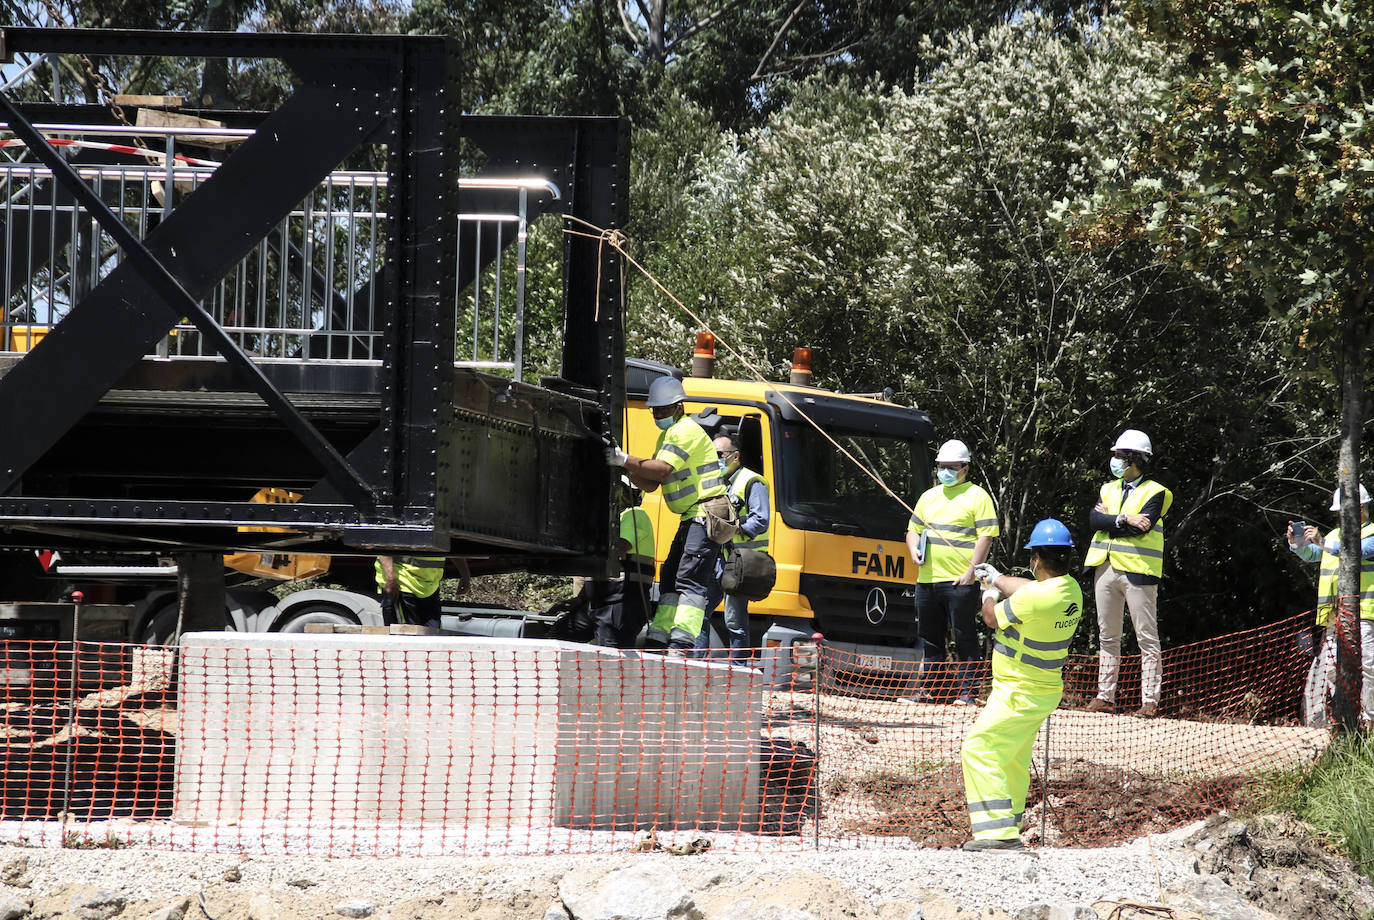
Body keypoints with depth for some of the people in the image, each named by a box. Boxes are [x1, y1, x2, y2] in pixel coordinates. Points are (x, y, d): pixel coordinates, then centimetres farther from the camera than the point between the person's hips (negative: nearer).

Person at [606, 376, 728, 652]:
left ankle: (681, 643, -24)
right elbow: (650, 483, 13)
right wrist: (626, 467, -2)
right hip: (692, 517, 11)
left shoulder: (686, 431, -12)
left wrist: (625, 460, -25)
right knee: (670, 578, 10)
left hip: (707, 513, -11)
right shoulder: (667, 436, 20)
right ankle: (657, 641, 11)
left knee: (690, 580, -17)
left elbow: (663, 470, -26)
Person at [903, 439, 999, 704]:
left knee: (964, 638, -4)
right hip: (927, 580, 7)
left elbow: (986, 536, -7)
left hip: (960, 581, -7)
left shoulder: (976, 496, -1)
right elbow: (913, 529, 26)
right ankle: (926, 689, 16)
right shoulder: (929, 496, 20)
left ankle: (965, 691, -1)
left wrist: (971, 570, -15)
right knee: (929, 639, 10)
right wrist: (914, 550, 4)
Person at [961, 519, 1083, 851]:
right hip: (1046, 690, 10)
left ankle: (999, 830, -21)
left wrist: (990, 596, 13)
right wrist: (998, 578, 41)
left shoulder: (1035, 597, -26)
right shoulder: (1071, 589, 2)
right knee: (1013, 760, 22)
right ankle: (1008, 829, 32)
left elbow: (993, 619, -10)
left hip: (1019, 692, -10)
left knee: (980, 749, -12)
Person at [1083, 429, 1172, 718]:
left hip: (1137, 571, -6)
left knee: (1147, 638, -5)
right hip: (1106, 569, 6)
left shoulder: (1155, 493, -1)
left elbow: (1141, 527, -15)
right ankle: (1105, 697, 16)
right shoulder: (1108, 489, 16)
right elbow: (1094, 519, 0)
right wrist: (1124, 520, -13)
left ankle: (1150, 701, -7)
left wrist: (1108, 520, -6)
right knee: (1108, 636, 10)